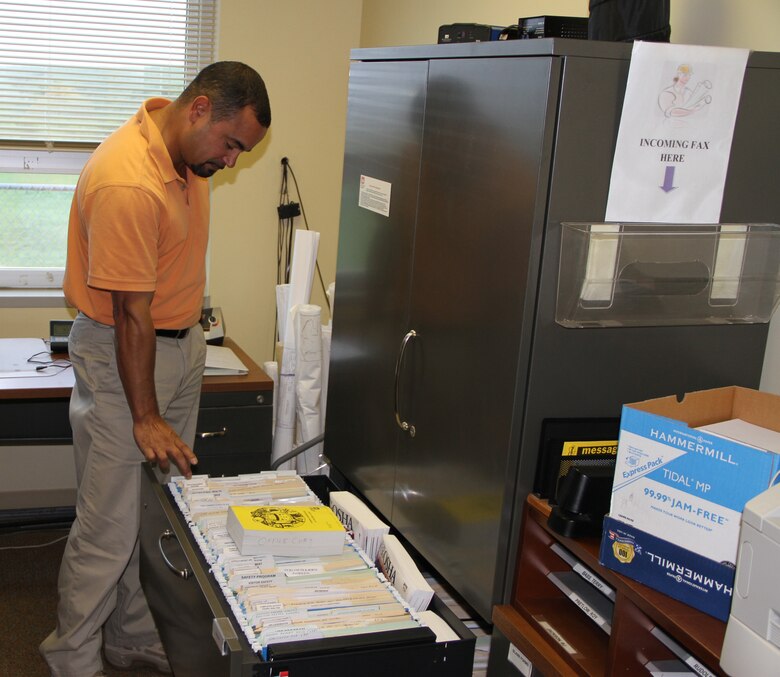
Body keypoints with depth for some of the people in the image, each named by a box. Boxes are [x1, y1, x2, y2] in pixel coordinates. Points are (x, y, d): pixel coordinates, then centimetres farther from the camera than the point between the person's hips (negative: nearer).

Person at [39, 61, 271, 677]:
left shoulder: (186, 147, 2)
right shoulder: (128, 183, -27)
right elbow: (132, 314, -24)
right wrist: (144, 417, -19)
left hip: (184, 345, 9)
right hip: (122, 355, -9)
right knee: (111, 526, -1)